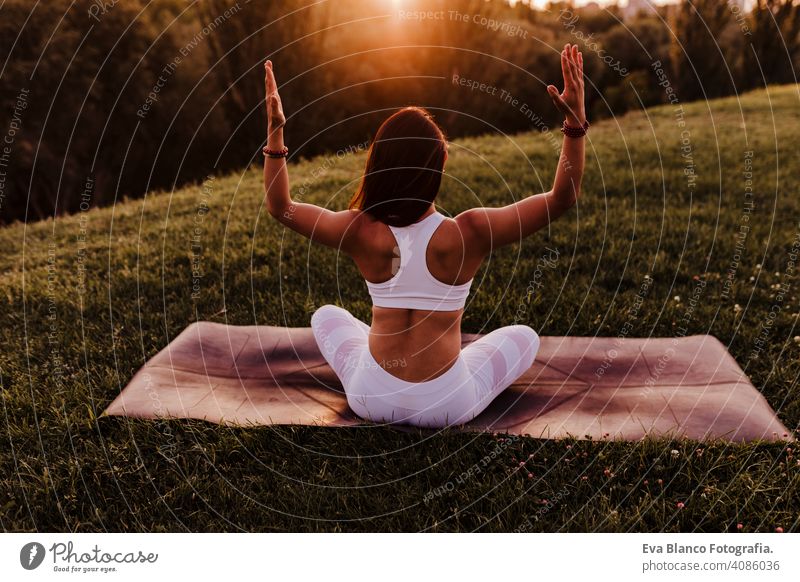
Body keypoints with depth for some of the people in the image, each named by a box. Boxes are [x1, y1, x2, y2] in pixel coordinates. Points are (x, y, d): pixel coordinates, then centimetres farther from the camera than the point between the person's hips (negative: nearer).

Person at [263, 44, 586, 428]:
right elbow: (562, 198, -12)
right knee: (524, 337, 26)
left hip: (371, 400, 2)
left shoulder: (361, 233, -16)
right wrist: (575, 122, -13)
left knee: (326, 316, 31)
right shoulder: (468, 233, -21)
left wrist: (275, 130, -1)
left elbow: (280, 206, 0)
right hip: (448, 407, -1)